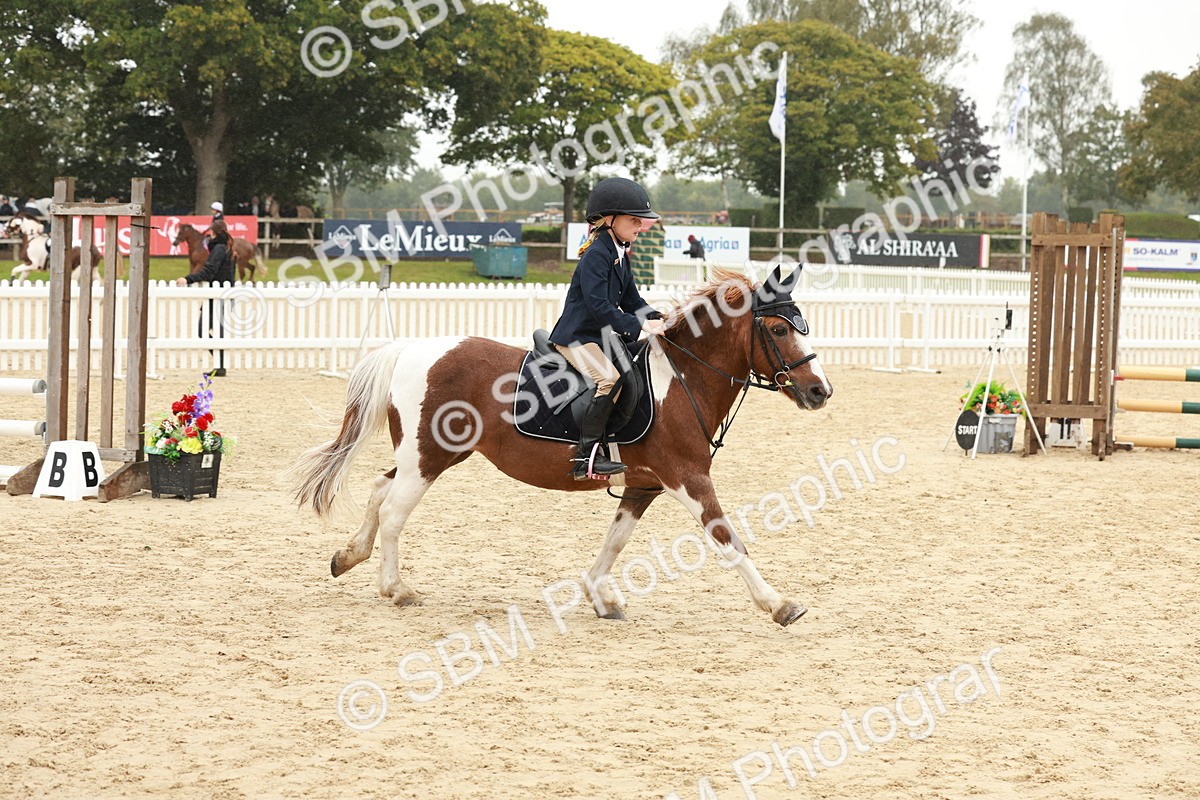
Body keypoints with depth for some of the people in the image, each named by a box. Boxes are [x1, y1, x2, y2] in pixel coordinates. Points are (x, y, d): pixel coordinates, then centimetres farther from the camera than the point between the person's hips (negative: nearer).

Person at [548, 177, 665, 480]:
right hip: (576, 337, -10)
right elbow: (599, 306, -25)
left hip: (601, 336, 10)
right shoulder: (596, 255, -17)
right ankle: (586, 456, -29)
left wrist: (656, 319, 1)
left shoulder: (620, 256, 13)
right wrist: (639, 326, -27)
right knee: (609, 378, -29)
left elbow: (631, 300, 18)